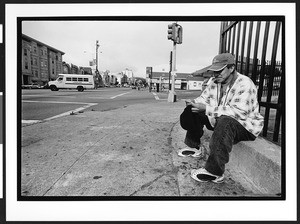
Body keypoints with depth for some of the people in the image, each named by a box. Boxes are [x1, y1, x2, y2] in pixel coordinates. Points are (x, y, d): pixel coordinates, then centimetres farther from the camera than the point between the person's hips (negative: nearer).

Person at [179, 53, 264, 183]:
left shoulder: (244, 84, -23)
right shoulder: (214, 82, 1)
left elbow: (239, 112, -34)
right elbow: (203, 99, 7)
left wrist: (207, 108, -38)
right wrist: (194, 103, -20)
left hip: (246, 126, -7)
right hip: (220, 120, 8)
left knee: (225, 123, -41)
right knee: (192, 112, -3)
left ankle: (215, 172, -34)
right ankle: (195, 147, 11)